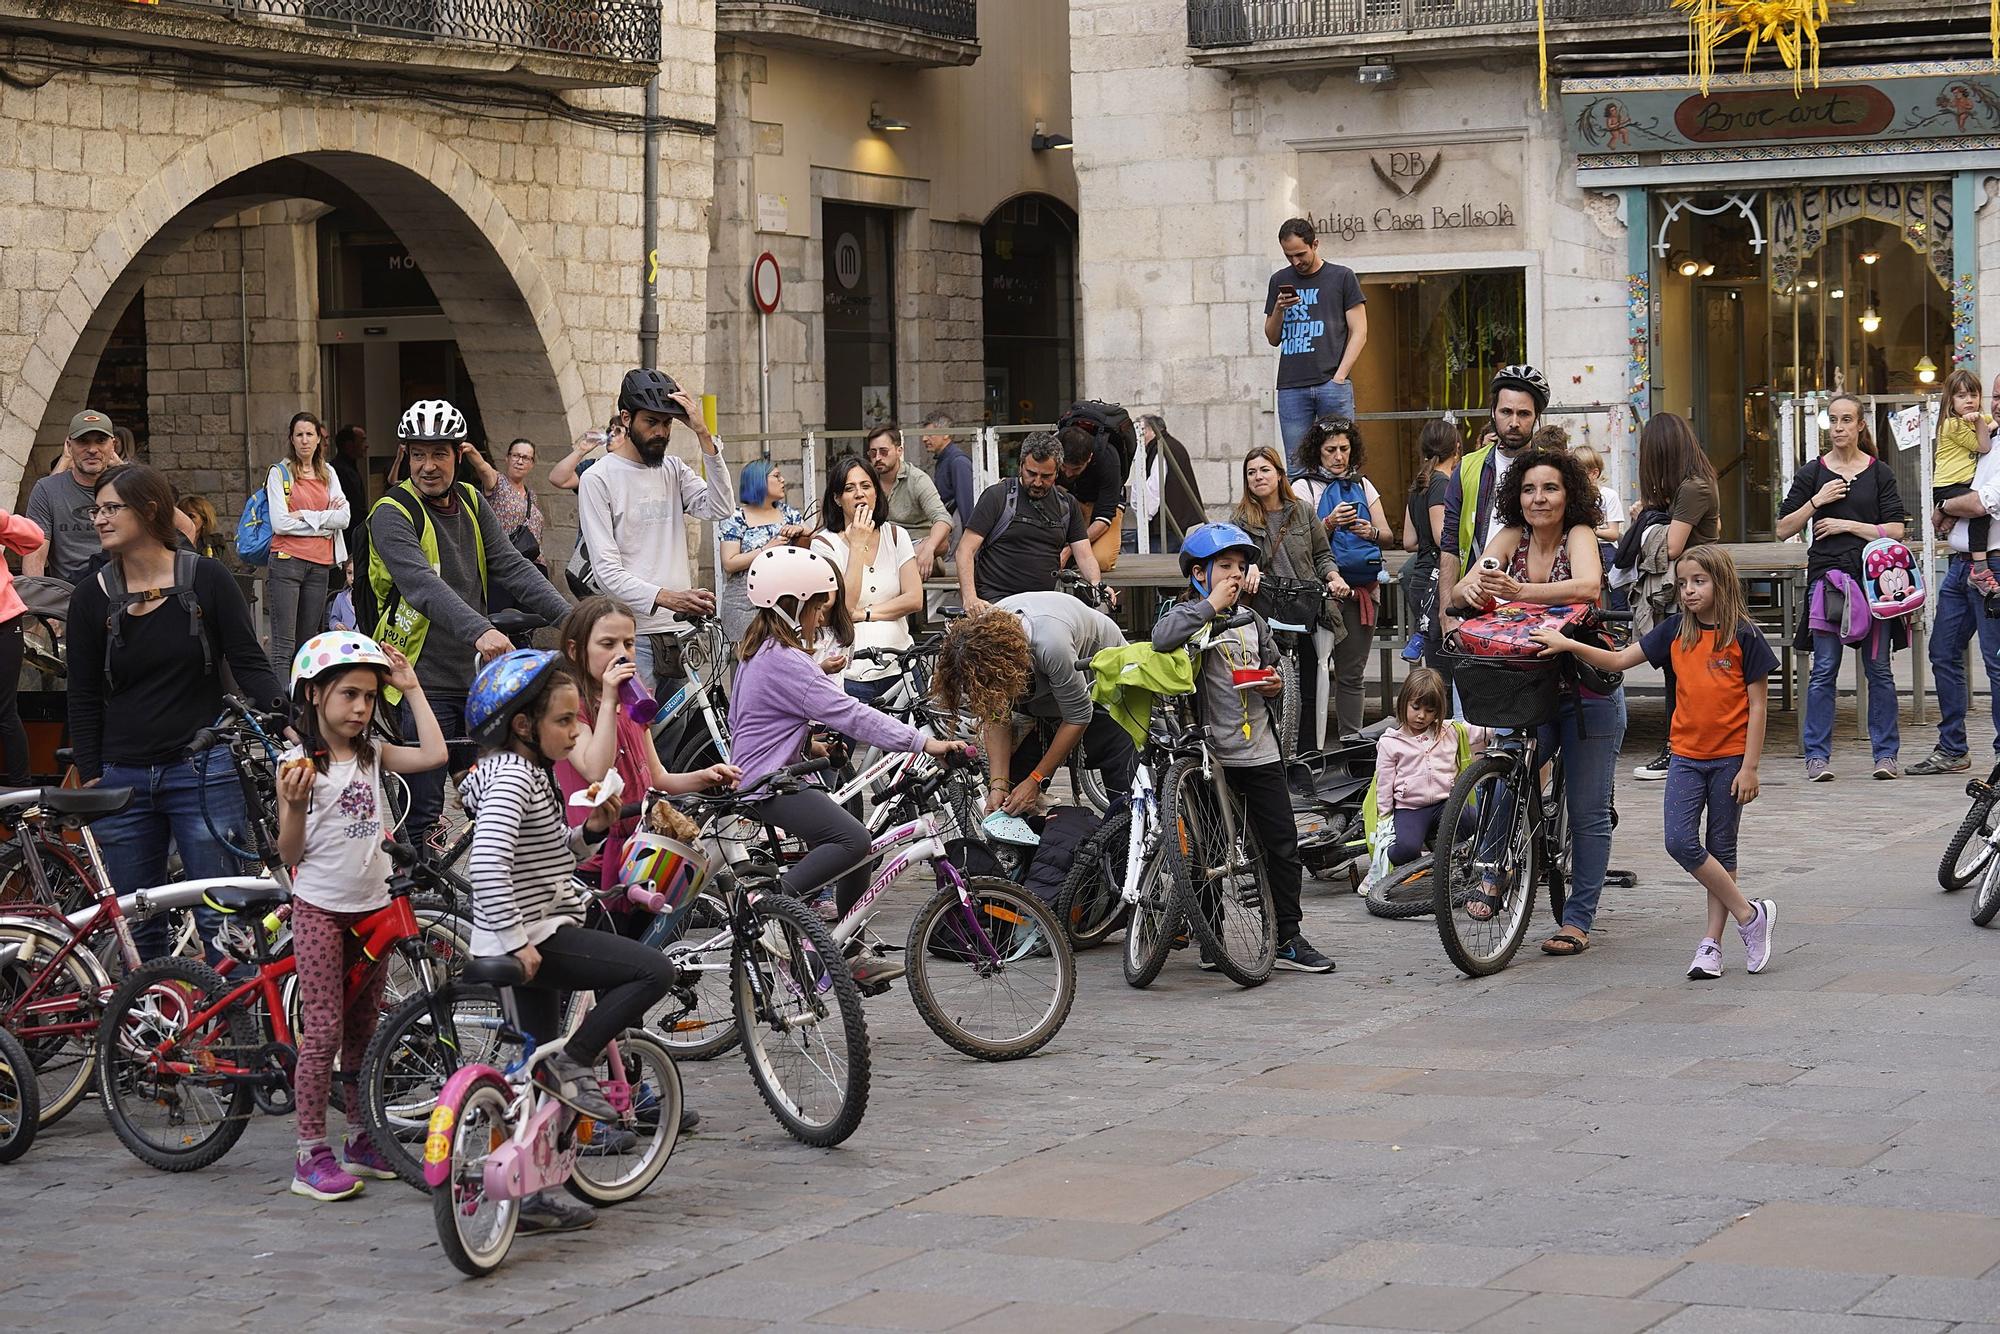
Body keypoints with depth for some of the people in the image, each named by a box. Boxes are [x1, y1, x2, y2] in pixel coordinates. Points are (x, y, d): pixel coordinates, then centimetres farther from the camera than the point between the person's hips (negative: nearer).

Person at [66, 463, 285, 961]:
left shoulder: (206, 579, -1)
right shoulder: (91, 598, 4)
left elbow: (249, 664, -1)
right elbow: (84, 699, 8)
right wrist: (90, 780, 1)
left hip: (202, 773, -2)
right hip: (123, 783, 3)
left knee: (221, 920, -3)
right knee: (137, 928, 6)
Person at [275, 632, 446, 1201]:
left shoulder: (372, 754, 7)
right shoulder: (299, 763, -8)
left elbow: (433, 754, -7)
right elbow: (290, 852, -7)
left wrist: (412, 689, -1)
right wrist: (294, 804, -26)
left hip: (373, 907, 6)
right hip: (320, 909, -5)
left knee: (363, 1029, 12)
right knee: (322, 1032, -7)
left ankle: (360, 1142, 22)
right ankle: (311, 1155, -2)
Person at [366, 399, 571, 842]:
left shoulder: (470, 502, 10)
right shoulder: (392, 514, -12)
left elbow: (512, 567, 3)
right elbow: (423, 585, -28)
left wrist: (571, 617, -11)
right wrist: (480, 631, -44)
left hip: (476, 676, 6)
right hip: (426, 682, -6)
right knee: (424, 814, -7)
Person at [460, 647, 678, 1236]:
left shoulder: (528, 773, 16)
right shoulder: (511, 776, -16)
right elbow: (487, 861, -28)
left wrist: (589, 832, 7)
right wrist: (516, 940, -28)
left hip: (535, 939, 10)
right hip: (534, 938, -10)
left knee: (544, 1070, 14)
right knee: (655, 971, -16)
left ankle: (532, 1194, 19)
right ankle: (573, 1063, -8)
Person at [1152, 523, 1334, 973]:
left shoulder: (1253, 622, 14)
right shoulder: (1189, 617, -4)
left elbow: (1273, 664, 29)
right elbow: (1161, 639, -28)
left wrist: (1275, 685, 4)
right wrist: (1211, 604, -21)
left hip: (1261, 753, 5)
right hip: (1212, 755, -5)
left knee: (1283, 847, 4)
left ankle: (1288, 939, 10)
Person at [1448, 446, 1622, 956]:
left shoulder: (1579, 535, -13)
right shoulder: (1512, 538, -1)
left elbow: (1587, 586, -34)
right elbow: (1459, 591, -11)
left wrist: (1519, 590, -46)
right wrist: (1471, 591, -36)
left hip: (1589, 689, -3)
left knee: (1588, 812, 2)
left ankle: (1579, 919, 11)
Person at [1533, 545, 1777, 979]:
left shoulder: (1743, 636, -7)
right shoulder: (1676, 630, 5)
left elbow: (1758, 705, -6)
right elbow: (1618, 660, 4)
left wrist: (1749, 767, -10)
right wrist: (1568, 645, -10)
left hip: (1730, 758, -4)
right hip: (1687, 755, 4)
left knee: (1721, 849, 4)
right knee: (1680, 842, -9)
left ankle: (1712, 943, 12)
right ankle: (1749, 915, 2)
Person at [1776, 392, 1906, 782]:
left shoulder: (1880, 473, 7)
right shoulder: (1813, 473, 8)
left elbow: (1895, 530, 0)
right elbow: (1783, 530, 6)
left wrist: (1848, 525, -7)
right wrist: (1816, 502, -6)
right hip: (1827, 577, 0)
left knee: (1879, 669, 3)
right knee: (1824, 670, -3)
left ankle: (1886, 753, 9)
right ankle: (1817, 755, 1)